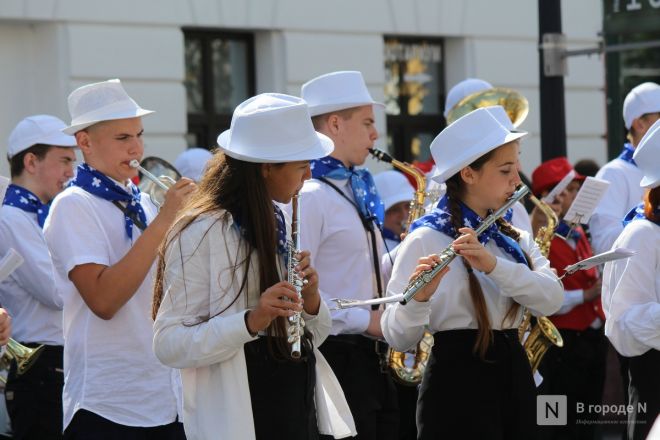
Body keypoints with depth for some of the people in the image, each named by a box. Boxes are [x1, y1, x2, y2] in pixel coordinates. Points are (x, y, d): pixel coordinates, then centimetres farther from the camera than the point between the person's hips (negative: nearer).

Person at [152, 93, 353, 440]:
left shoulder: (279, 225, 11)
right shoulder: (202, 233, -13)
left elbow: (315, 335, 14)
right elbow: (169, 344, -19)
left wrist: (310, 299, -7)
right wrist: (251, 320, -30)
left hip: (298, 411, 7)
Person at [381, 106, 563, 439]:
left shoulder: (514, 238, 11)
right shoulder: (426, 239, -8)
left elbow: (551, 299, -8)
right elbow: (397, 337, -14)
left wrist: (493, 264, -22)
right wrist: (419, 298, -33)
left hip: (514, 375, 6)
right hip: (457, 383, -6)